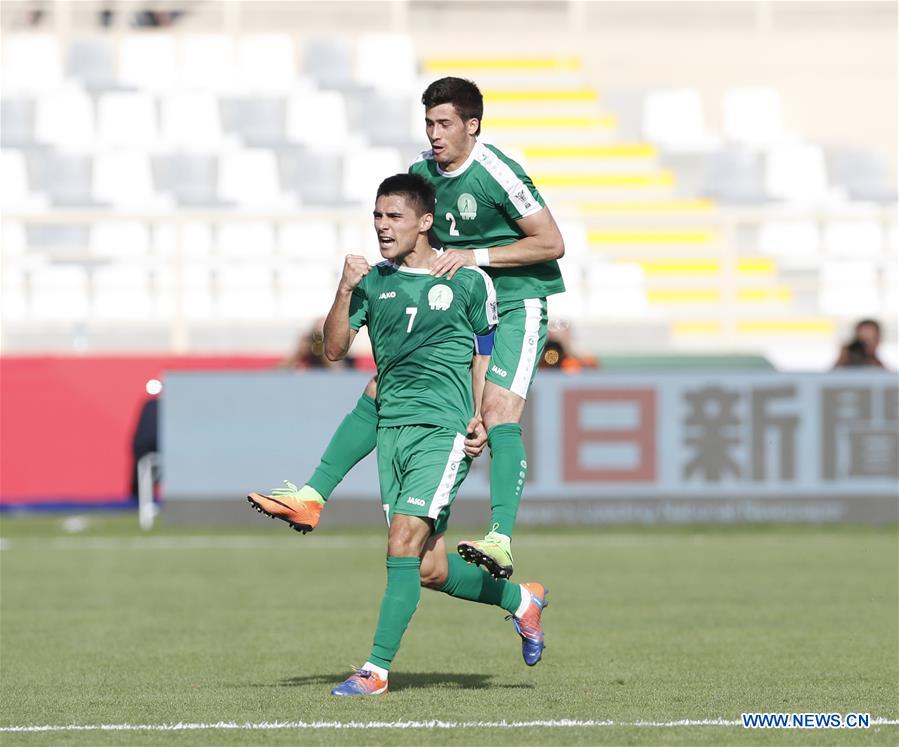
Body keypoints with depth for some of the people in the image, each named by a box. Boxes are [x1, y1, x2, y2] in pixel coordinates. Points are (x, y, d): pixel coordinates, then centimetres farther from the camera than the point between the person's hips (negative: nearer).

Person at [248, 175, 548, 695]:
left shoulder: (469, 280, 2)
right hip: (392, 427, 5)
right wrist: (345, 291, -9)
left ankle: (378, 669, -15)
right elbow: (335, 349, 5)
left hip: (444, 428, -4)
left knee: (405, 537, -18)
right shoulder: (373, 280, 10)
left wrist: (482, 416, 1)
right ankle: (521, 599, 30)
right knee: (430, 570, 4)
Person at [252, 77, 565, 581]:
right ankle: (315, 495, 6)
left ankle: (501, 542, -32)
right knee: (381, 392, 2)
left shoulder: (496, 174, -18)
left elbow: (552, 243, -17)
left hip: (518, 303, -7)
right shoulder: (422, 172, 3)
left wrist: (477, 257, -20)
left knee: (498, 410, -24)